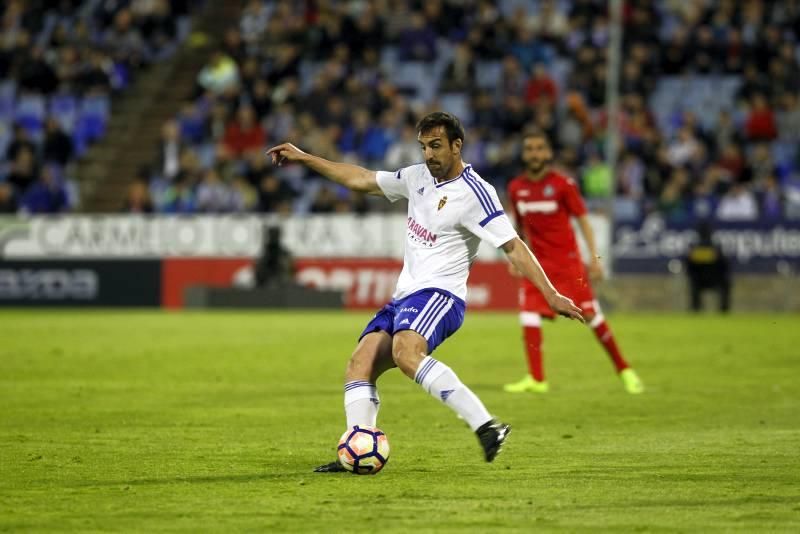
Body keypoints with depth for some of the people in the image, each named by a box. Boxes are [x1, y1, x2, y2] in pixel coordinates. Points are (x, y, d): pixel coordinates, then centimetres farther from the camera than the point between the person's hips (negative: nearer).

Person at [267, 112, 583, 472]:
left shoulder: (474, 193, -10)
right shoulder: (418, 177, 13)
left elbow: (513, 247, -13)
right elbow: (360, 180, 24)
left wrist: (551, 295, -20)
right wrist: (303, 158, 26)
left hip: (439, 294, -9)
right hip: (404, 295, 9)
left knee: (406, 352, -35)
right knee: (359, 366, -7)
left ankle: (486, 427, -40)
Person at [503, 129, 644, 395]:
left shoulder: (563, 184, -7)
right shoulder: (516, 188, 4)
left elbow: (583, 221, -4)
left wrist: (595, 257, -11)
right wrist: (515, 258, 9)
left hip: (568, 261, -3)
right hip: (537, 262, 3)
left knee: (591, 315, -3)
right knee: (528, 314, -12)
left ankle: (624, 370, 11)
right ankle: (536, 379, -6)